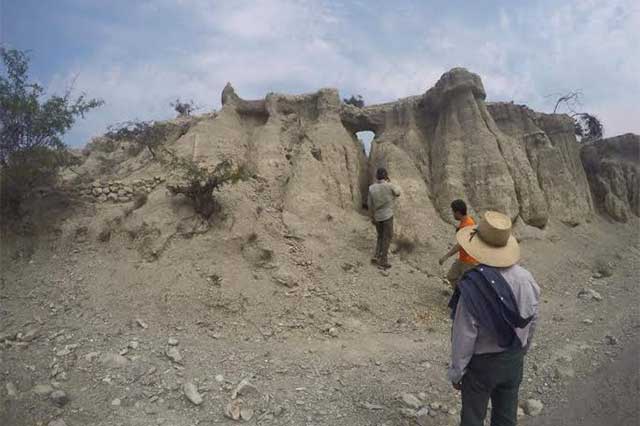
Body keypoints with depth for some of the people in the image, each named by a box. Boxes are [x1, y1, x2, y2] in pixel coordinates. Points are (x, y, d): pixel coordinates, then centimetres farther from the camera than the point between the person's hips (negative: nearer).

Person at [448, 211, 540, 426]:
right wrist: (521, 350, 18)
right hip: (514, 360, 5)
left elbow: (464, 336, -22)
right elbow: (532, 320, -1)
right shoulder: (525, 278, -15)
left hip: (481, 364, -4)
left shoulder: (472, 286, -30)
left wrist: (456, 372, -6)